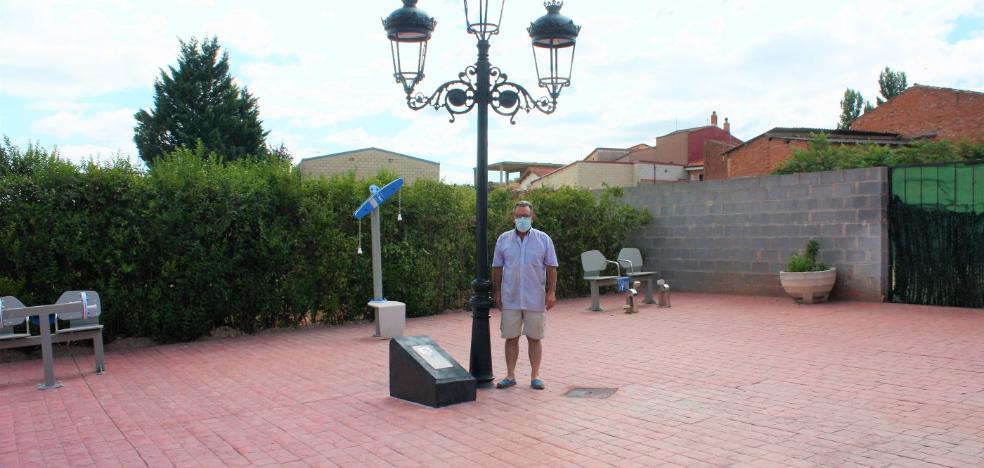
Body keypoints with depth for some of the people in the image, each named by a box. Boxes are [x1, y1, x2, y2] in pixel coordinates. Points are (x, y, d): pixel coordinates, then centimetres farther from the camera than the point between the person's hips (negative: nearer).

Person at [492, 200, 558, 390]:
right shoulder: (503, 239, 4)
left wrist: (551, 292, -6)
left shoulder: (544, 239, 1)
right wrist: (497, 293, 3)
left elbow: (551, 268, 1)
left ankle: (535, 376, 16)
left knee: (535, 338, 6)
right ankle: (510, 376, 17)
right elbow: (497, 268, 7)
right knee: (511, 338, 7)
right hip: (510, 299, 1)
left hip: (535, 299, -1)